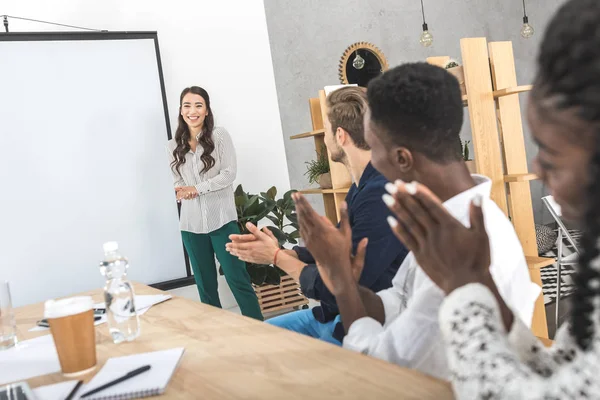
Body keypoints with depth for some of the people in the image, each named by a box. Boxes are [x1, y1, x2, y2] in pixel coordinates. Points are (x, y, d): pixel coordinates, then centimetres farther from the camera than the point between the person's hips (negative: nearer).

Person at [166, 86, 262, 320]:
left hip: (221, 219, -4)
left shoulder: (219, 136, -1)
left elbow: (229, 173, -7)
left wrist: (197, 189, -13)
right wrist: (182, 192, -11)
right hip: (191, 223, 4)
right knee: (205, 284, 10)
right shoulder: (174, 146, 10)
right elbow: (178, 181, 12)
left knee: (237, 278, -4)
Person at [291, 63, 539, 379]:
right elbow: (400, 309, 4)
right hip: (429, 383, 7)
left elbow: (384, 368, -22)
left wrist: (340, 272, -13)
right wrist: (343, 281, -13)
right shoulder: (445, 214, -1)